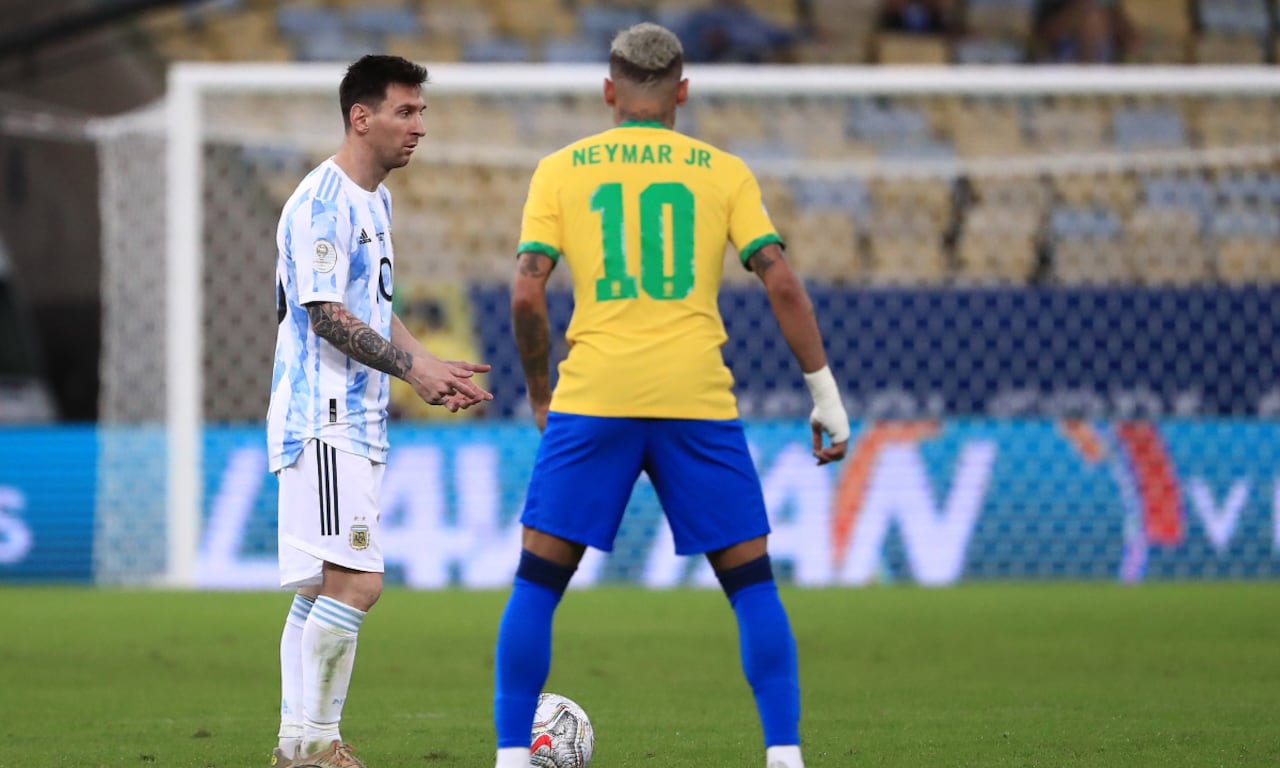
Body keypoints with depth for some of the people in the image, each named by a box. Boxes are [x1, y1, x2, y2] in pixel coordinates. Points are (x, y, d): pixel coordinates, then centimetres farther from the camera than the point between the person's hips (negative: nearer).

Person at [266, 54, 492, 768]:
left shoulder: (376, 200, 17)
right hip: (324, 420, -10)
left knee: (323, 587, 10)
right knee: (356, 583, -15)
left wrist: (428, 371, 11)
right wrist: (414, 365, -20)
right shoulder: (323, 201, -14)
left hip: (358, 421, 10)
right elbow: (326, 315, -19)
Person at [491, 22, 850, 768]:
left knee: (537, 582, 8)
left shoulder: (561, 170, 8)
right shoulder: (723, 171, 9)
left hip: (593, 399, 0)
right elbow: (782, 284, 0)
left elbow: (527, 293, 0)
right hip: (698, 398, 0)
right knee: (751, 581, 10)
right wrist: (827, 394, 5)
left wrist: (540, 394, 13)